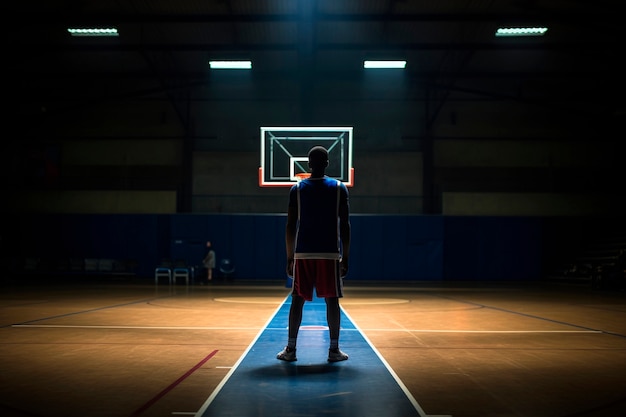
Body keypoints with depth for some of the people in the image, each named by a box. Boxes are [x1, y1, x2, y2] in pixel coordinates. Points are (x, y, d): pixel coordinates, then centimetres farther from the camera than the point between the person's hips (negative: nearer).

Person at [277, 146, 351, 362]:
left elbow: (290, 226, 1)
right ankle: (334, 350, 8)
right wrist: (346, 257, 3)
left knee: (297, 299, 7)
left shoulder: (297, 189, 3)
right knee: (332, 300, 5)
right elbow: (345, 225, -2)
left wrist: (289, 257, 8)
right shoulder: (339, 188, 1)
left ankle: (290, 349, 8)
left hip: (303, 253, 1)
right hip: (330, 253, -1)